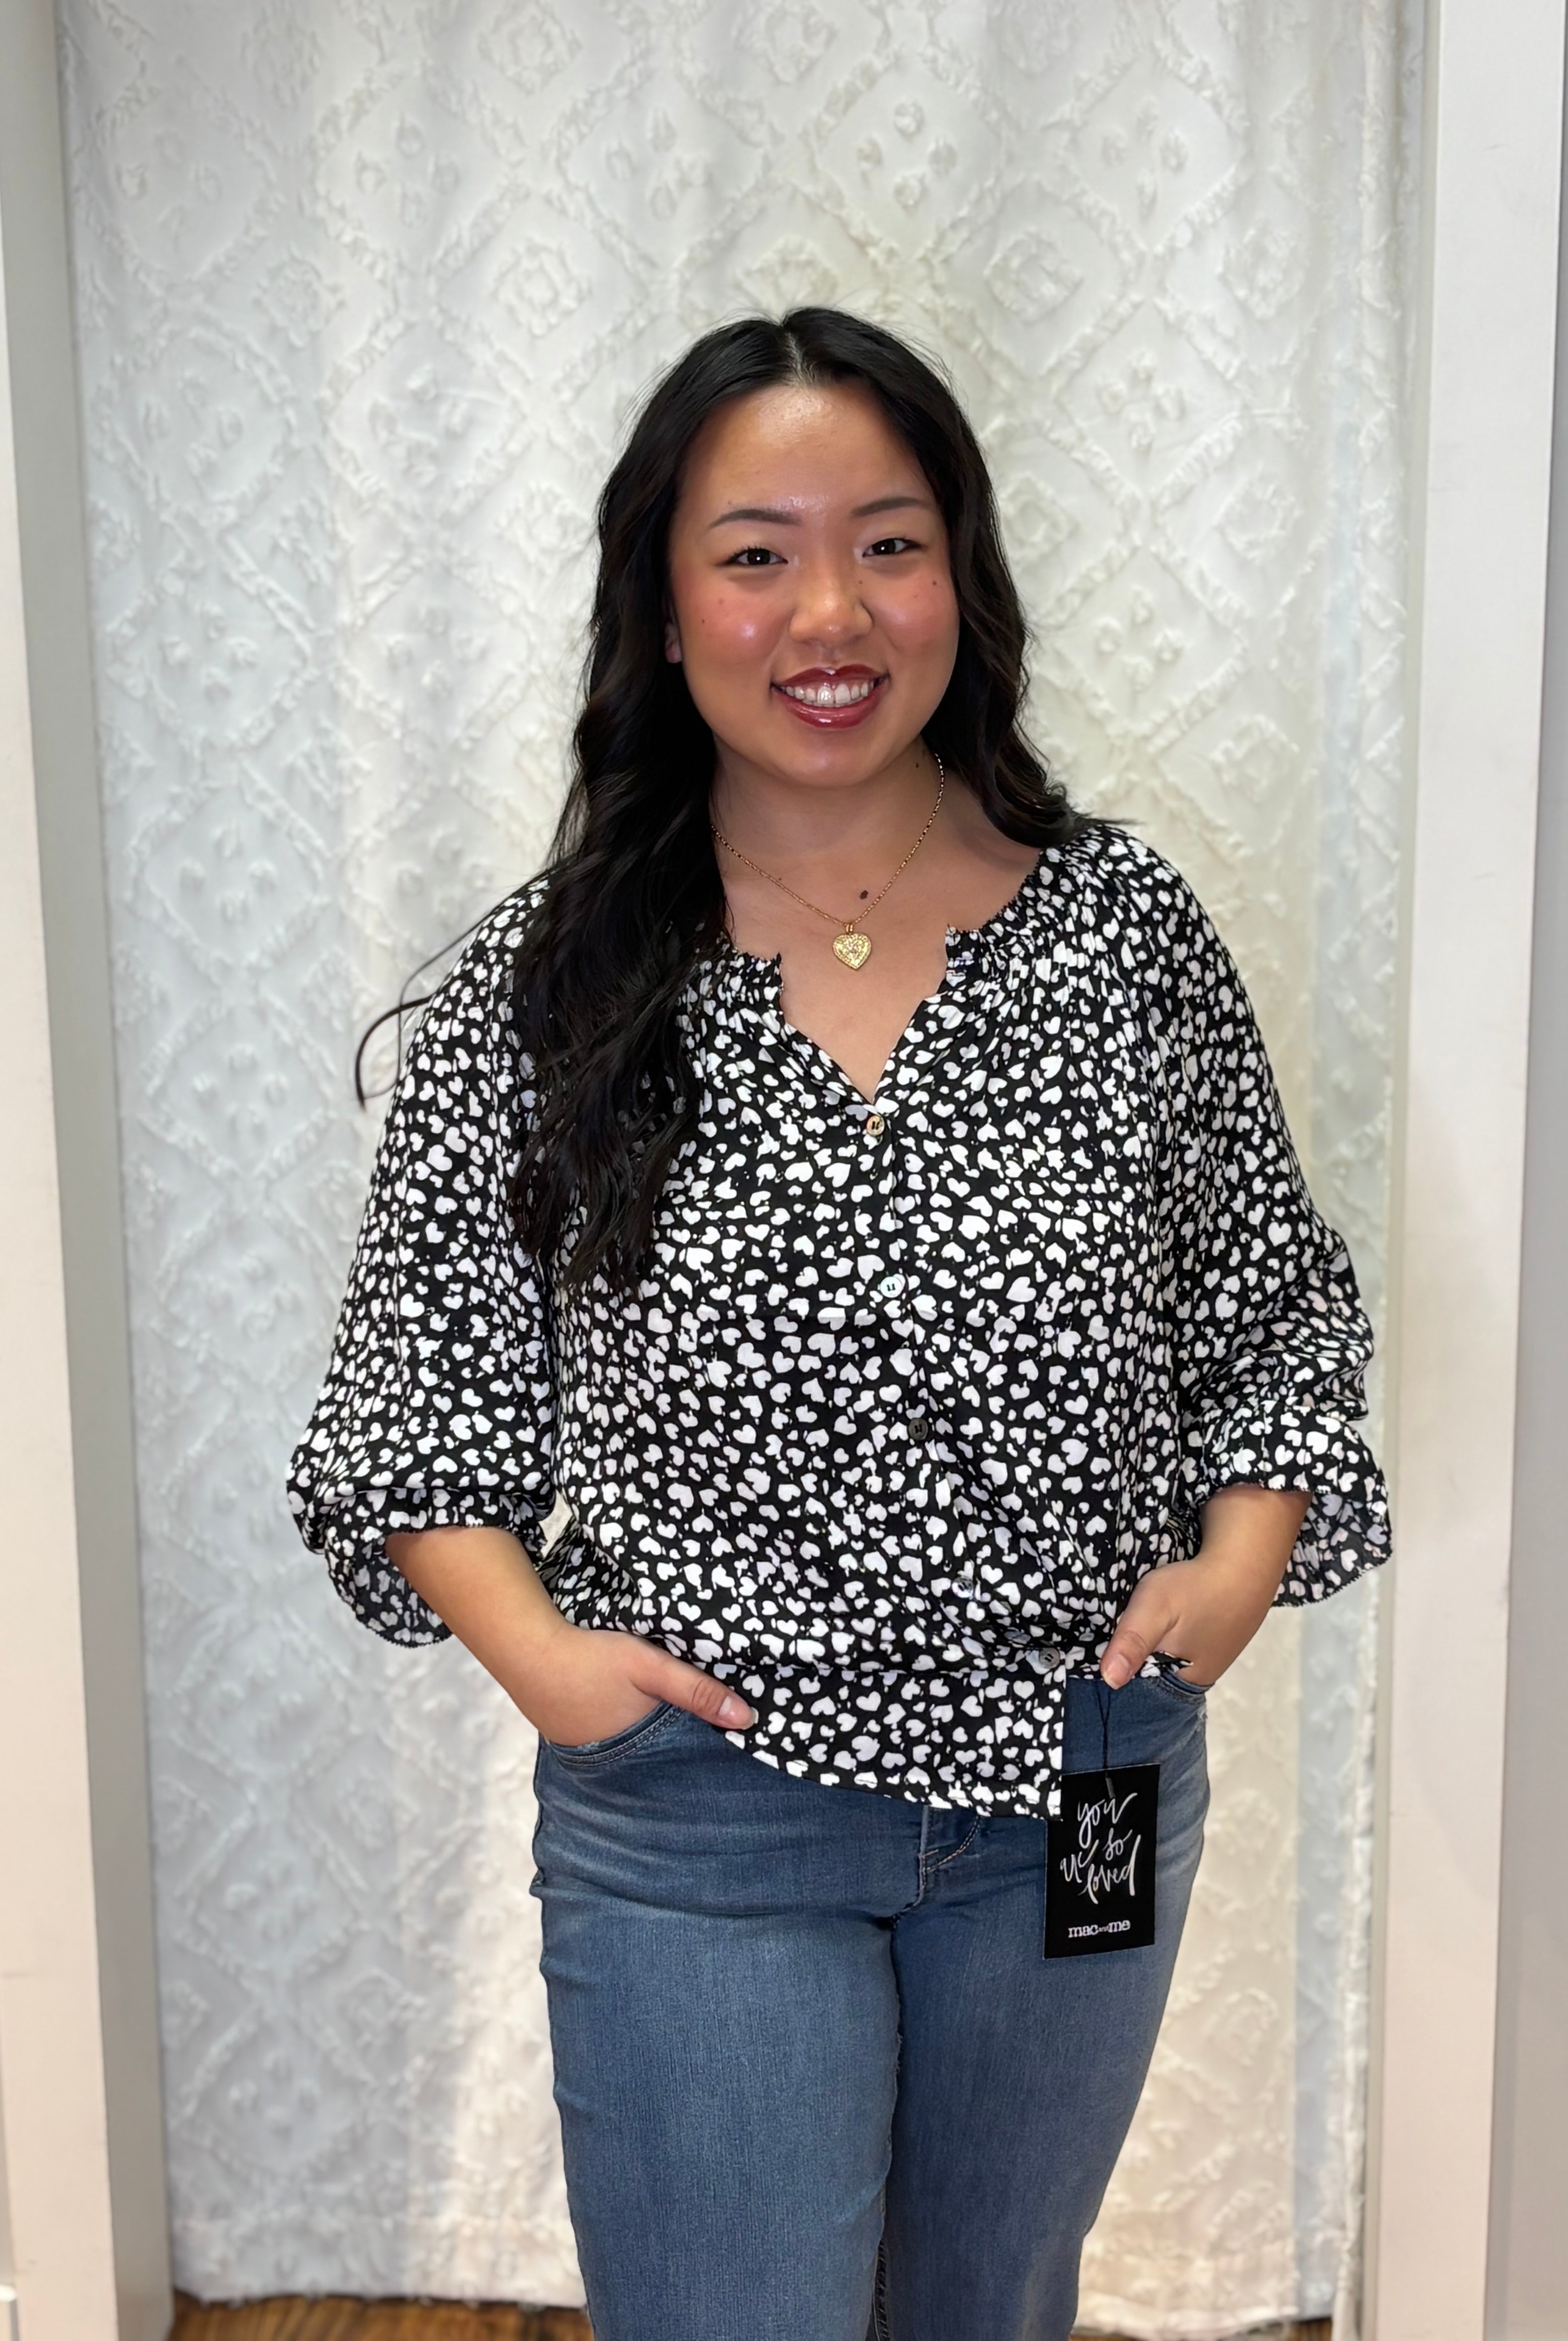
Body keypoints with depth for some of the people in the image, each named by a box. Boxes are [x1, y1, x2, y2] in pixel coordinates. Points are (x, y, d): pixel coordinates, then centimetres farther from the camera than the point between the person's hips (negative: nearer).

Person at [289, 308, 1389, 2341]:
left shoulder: (1127, 933, -5)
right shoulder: (542, 984, -8)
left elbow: (1280, 1300, 6)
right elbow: (407, 1379, 0)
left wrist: (1246, 1548, -8)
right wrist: (528, 1639, -13)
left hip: (1079, 1788, 3)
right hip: (695, 1814, -2)